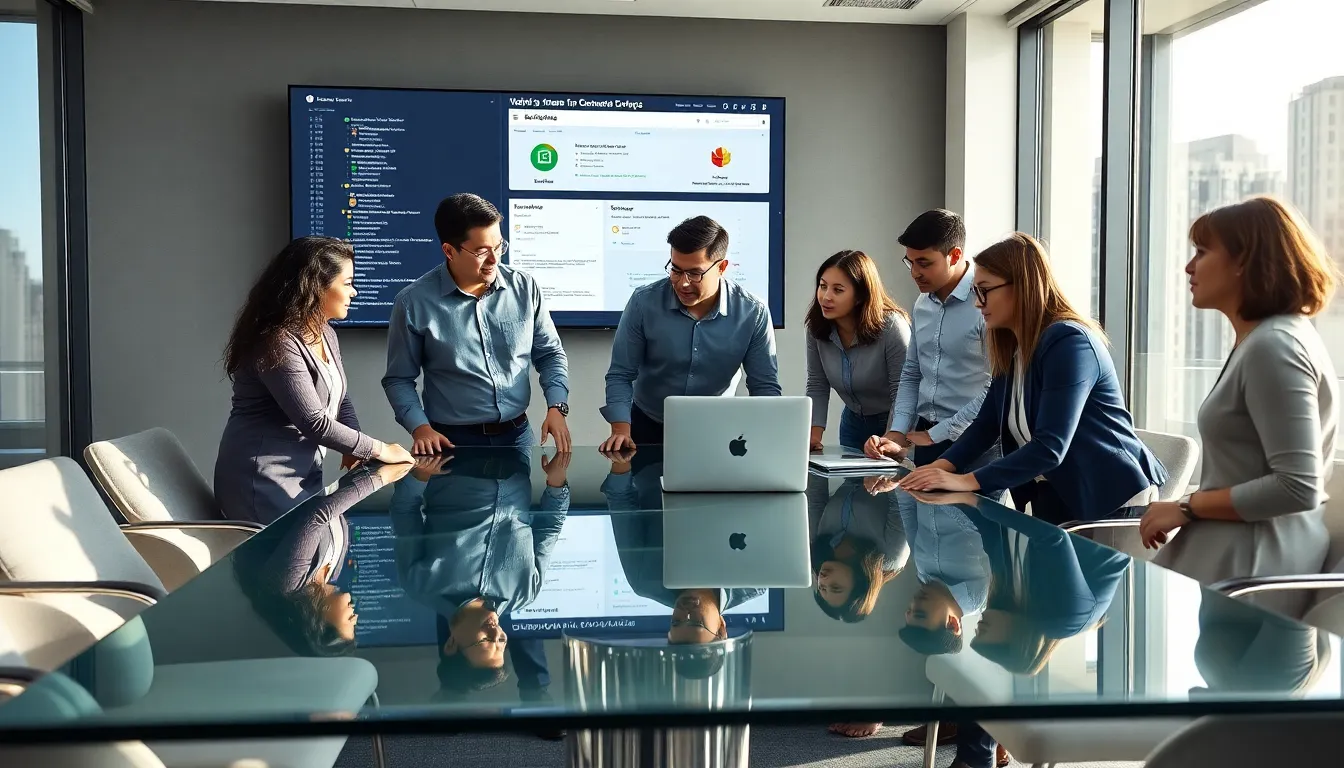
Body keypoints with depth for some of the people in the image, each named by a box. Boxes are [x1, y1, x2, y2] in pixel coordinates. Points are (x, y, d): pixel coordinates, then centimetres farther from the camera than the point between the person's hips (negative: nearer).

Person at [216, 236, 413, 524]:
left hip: (305, 475, 9)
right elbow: (314, 422, -24)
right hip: (262, 482, -9)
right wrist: (378, 450, -16)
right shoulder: (278, 343, -22)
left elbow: (341, 402, 14)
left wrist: (356, 449, -4)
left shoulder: (326, 336, 8)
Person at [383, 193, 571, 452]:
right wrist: (420, 428, -15)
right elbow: (399, 379, 0)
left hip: (518, 435, 2)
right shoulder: (414, 303, -8)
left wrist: (556, 407, -6)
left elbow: (550, 354, 8)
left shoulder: (524, 288, -1)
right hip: (453, 441, -2)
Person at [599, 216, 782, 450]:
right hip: (648, 428, 0)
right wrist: (621, 431, -20)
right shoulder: (644, 302, -13)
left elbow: (765, 386, -6)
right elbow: (621, 375, -6)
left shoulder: (752, 313, -13)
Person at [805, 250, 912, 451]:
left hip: (894, 422, -5)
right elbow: (817, 385, -6)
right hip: (853, 421, 5)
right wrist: (814, 433, -16)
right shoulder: (817, 326, -12)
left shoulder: (892, 327, -27)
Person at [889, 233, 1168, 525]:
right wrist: (942, 466, -12)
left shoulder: (1068, 343, -22)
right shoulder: (1012, 349, 6)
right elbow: (987, 423, 6)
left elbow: (1050, 447, -30)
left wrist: (967, 481, -33)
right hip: (1054, 498, 8)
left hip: (1111, 501, -7)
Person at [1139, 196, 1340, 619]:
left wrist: (1187, 507, -15)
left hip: (1251, 563, -10)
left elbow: (1297, 487, -23)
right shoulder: (1262, 339, 15)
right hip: (1241, 550, 10)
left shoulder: (1273, 346, -18)